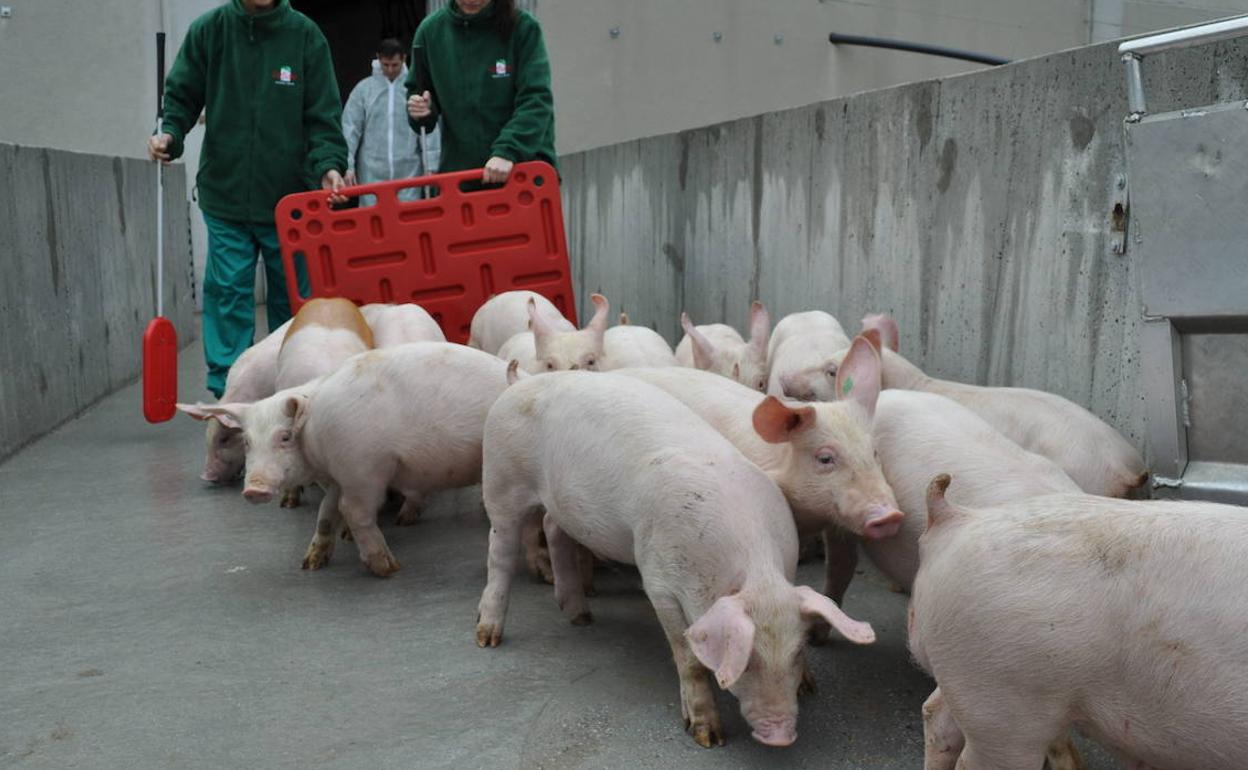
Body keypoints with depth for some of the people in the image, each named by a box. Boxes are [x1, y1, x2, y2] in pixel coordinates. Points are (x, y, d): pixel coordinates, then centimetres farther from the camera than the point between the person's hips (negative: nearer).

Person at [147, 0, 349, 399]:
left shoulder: (305, 35, -1)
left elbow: (322, 115, -3)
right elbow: (182, 97, 7)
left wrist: (328, 164, -19)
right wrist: (170, 134, -13)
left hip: (290, 197, 0)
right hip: (225, 195, 0)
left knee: (292, 297, 9)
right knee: (228, 294, -1)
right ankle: (227, 393, 8)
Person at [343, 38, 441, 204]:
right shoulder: (363, 88, 4)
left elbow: (429, 128, 0)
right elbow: (350, 129, 2)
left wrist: (430, 164, -8)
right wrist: (348, 165, -6)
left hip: (409, 172, 0)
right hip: (372, 173, 1)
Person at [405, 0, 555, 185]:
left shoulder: (523, 27, -7)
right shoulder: (431, 30, 3)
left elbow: (536, 99, -15)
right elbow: (417, 92, 17)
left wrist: (507, 150, -28)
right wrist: (421, 108, -7)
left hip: (523, 169, -3)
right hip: (459, 170, 3)